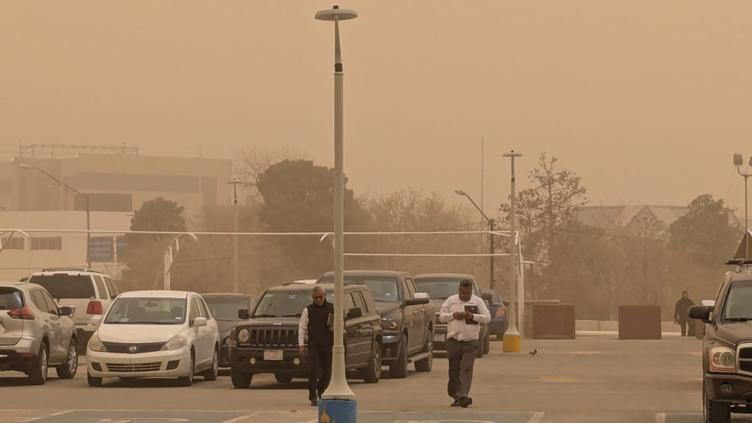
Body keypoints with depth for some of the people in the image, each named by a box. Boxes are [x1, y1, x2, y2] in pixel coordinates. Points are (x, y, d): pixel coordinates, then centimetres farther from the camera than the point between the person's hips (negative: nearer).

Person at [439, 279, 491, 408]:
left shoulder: (478, 301, 6)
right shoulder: (451, 300, 9)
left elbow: (487, 318, 1)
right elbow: (441, 316, 10)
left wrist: (472, 316, -13)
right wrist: (453, 315, -9)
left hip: (470, 342, -2)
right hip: (453, 340, 2)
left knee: (466, 369, -12)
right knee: (454, 370, 6)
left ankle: (462, 396, -19)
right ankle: (455, 395, 19)